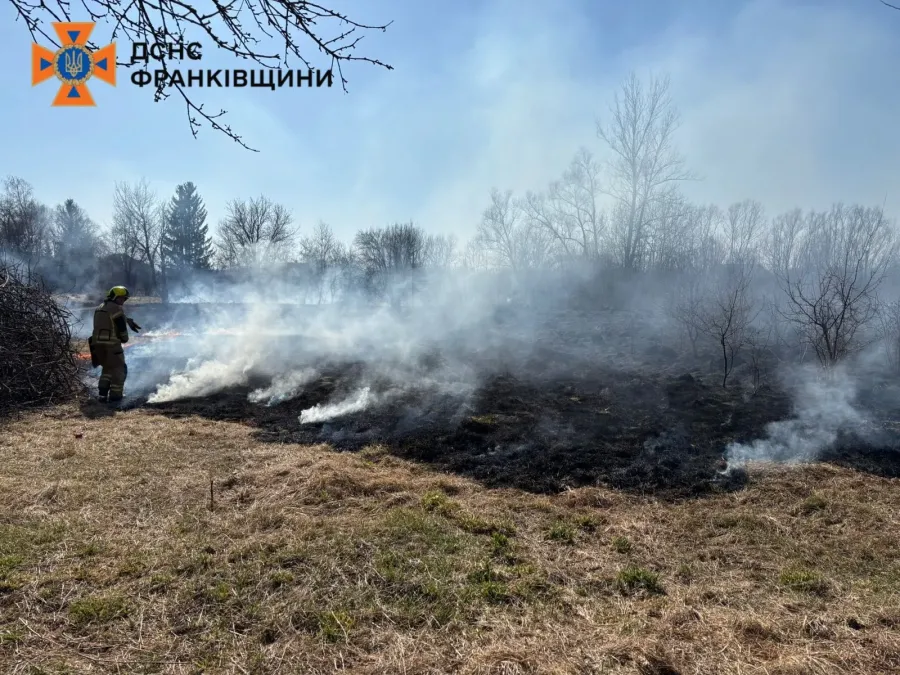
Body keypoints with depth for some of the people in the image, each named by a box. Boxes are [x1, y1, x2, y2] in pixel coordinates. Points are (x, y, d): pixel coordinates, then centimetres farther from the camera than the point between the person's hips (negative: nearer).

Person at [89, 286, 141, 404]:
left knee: (107, 368, 22)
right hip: (111, 344, -8)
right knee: (119, 369, 3)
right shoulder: (116, 308, -10)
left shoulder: (99, 309, 19)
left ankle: (103, 394, 16)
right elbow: (122, 327, -10)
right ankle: (115, 396, 2)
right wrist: (125, 338, 7)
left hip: (98, 343, 8)